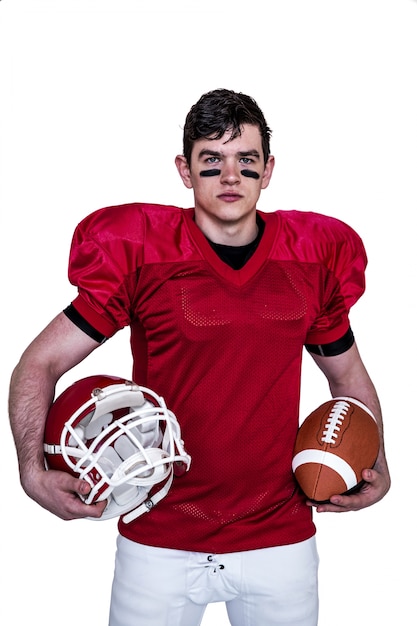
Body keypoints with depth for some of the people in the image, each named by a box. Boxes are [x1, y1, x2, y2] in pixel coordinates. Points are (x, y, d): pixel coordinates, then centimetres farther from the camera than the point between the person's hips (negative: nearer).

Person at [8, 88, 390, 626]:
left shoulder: (314, 259, -1)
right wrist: (33, 471, -19)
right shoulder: (138, 254, -9)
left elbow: (348, 374, 13)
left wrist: (376, 469, -1)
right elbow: (39, 364, -5)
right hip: (159, 544, -2)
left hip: (281, 540, 3)